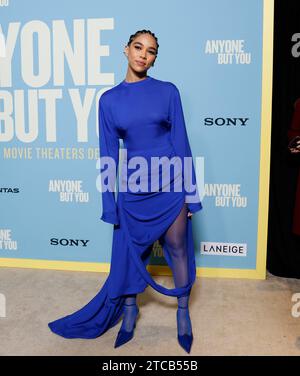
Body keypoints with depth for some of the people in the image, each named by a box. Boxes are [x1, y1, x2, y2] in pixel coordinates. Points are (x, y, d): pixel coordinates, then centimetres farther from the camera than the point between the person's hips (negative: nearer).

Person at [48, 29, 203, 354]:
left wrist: (191, 193, -2)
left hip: (170, 185, -1)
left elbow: (181, 143, -1)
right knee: (130, 252, 13)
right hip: (133, 188, 1)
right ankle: (130, 310, 37)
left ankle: (183, 311, 34)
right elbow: (109, 155, 1)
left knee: (178, 249, 12)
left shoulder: (168, 91, -2)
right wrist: (110, 204, 1)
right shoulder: (109, 100, 1)